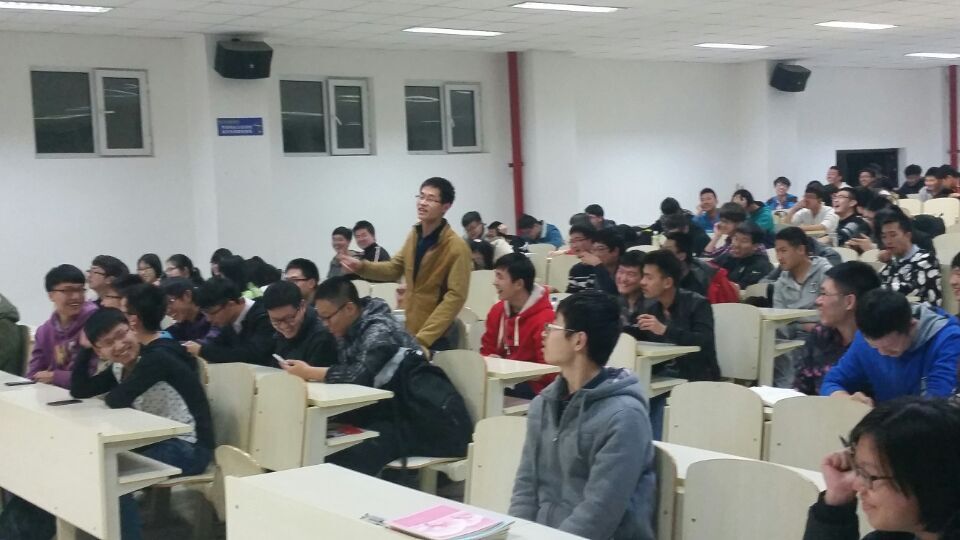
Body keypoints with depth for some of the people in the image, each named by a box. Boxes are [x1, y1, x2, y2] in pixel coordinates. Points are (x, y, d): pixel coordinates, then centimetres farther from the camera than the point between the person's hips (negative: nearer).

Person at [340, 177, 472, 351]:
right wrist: (361, 266, -2)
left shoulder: (457, 248, -16)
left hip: (436, 337, -6)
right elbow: (394, 268, 16)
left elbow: (455, 297, -20)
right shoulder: (414, 235, 5)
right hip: (408, 329, 6)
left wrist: (423, 337, -25)